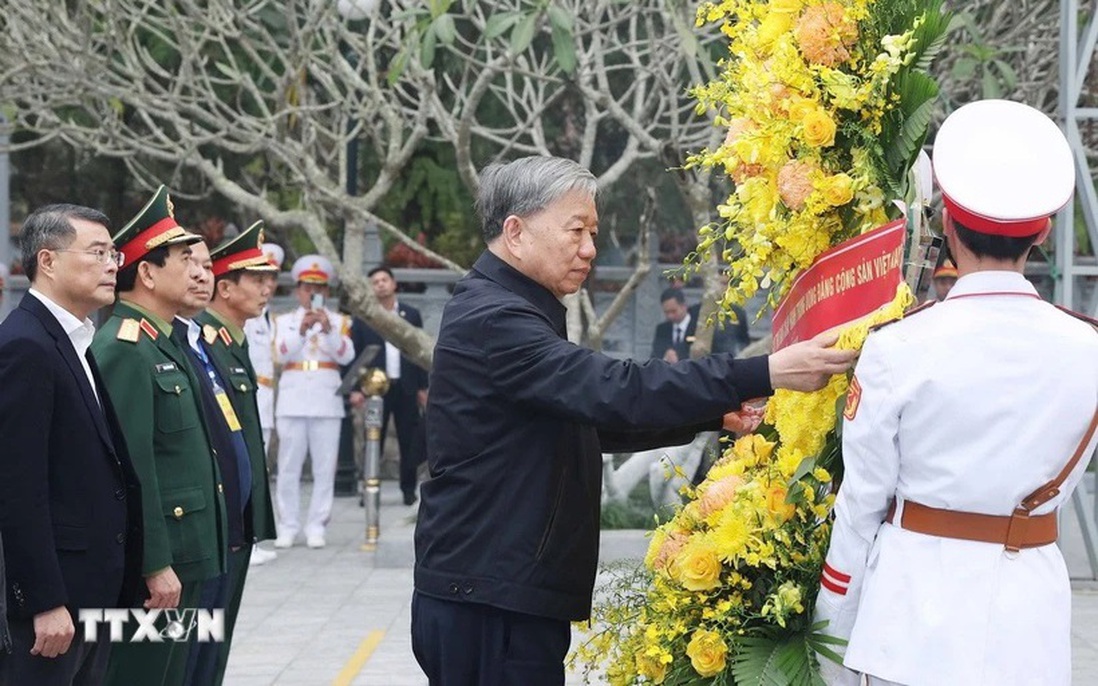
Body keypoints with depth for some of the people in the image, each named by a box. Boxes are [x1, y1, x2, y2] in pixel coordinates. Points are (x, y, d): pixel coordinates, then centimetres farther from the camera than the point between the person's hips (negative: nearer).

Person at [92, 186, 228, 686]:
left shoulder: (164, 345, 15)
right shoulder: (124, 349, -16)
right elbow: (132, 468, -22)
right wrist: (156, 566, -23)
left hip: (183, 561, 10)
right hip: (153, 567, -10)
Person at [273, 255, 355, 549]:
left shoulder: (339, 321, 11)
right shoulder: (284, 321, 11)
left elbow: (346, 356, -5)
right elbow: (281, 354, -5)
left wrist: (328, 329, -19)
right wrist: (302, 329, -19)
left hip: (326, 401, 0)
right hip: (293, 401, 0)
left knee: (325, 468, -2)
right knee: (289, 467, -1)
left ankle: (316, 526, 3)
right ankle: (288, 527, 5)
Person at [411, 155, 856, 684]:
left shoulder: (512, 313, 19)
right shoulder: (489, 319, -15)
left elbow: (599, 418, 21)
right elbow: (615, 391, -26)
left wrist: (716, 414, 8)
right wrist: (764, 374, -28)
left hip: (505, 597, 10)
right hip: (487, 604, -10)